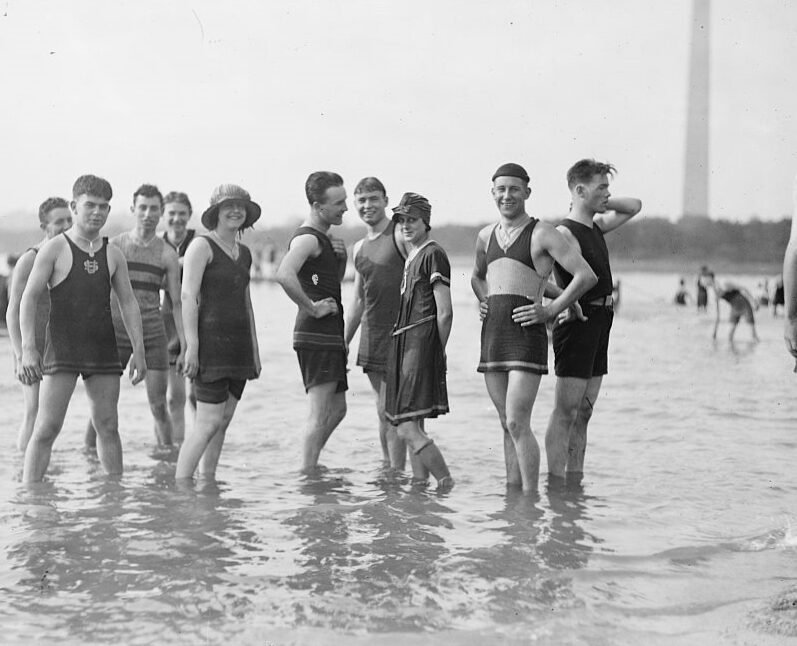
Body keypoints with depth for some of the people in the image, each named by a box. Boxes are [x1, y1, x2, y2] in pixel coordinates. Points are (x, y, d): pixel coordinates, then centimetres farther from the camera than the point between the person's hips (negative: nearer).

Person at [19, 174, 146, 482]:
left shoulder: (113, 254, 10)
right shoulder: (55, 249, -2)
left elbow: (128, 303, 15)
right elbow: (29, 299, -6)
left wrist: (139, 351, 8)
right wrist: (28, 349, -16)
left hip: (103, 350, 4)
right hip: (62, 350, -4)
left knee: (108, 426, 7)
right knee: (47, 427, -8)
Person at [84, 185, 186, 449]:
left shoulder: (167, 254, 4)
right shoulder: (114, 246, 2)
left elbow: (177, 303, 6)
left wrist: (185, 347, 1)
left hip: (152, 334, 1)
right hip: (116, 332, 0)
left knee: (158, 406, 0)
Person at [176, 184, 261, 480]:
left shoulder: (244, 252, 17)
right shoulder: (202, 246, -5)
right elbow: (188, 296, -12)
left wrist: (255, 350, 19)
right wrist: (192, 345, -19)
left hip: (239, 343, 7)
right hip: (211, 339, -7)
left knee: (224, 420, 7)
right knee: (209, 421, -12)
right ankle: (179, 483, -9)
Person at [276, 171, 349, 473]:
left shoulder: (323, 238, 17)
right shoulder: (307, 238, -15)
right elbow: (284, 275, -34)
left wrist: (342, 257, 9)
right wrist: (312, 307, -24)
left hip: (330, 336, 10)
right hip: (316, 336, -10)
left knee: (337, 409, 17)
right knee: (321, 413, -9)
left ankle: (308, 467, 25)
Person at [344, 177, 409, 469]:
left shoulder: (400, 236, -7)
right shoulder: (359, 248, 16)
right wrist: (343, 344, 19)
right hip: (370, 334, 7)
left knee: (390, 411, -9)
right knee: (384, 411, 11)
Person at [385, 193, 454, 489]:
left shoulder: (433, 254, -8)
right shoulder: (410, 257, 19)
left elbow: (445, 314, -11)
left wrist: (437, 352, -6)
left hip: (422, 344, -9)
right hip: (404, 344, 9)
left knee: (407, 430, -13)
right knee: (414, 429, 10)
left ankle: (447, 484, -6)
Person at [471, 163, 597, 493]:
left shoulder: (542, 234, -3)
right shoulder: (486, 236, 16)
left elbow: (586, 276, -9)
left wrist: (551, 310, -10)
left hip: (526, 333, -6)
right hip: (491, 332, 6)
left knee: (517, 423, -13)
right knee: (507, 425, 9)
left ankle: (530, 496, -8)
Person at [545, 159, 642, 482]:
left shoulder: (596, 226, 14)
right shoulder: (565, 234, -13)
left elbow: (634, 206, 28)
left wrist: (601, 202, 14)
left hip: (600, 324, 9)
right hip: (577, 323, -9)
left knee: (583, 413, 10)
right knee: (565, 412, -8)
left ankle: (575, 480, 14)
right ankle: (555, 482, -6)